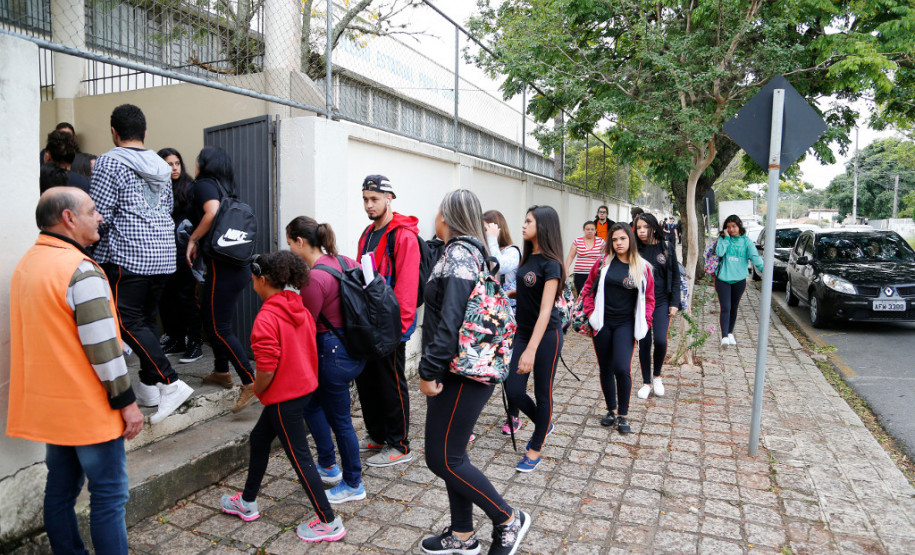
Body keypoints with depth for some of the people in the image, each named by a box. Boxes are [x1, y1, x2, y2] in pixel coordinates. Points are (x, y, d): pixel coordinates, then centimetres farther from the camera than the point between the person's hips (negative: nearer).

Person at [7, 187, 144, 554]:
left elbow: (44, 336, 16)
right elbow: (102, 347, -21)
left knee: (60, 489, 17)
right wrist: (127, 402, -13)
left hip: (46, 405, 9)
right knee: (109, 495, 2)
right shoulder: (80, 270, -20)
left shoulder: (26, 265, 9)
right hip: (89, 410, -9)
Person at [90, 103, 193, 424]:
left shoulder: (110, 162, -6)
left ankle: (171, 383, -13)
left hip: (128, 256, -7)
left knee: (128, 321, -4)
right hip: (163, 253, 7)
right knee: (148, 318, 13)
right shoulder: (161, 165, 15)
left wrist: (100, 237, 9)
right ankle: (148, 386, 18)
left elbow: (99, 216, -10)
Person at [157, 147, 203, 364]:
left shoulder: (189, 187, -2)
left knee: (186, 296, -3)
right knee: (166, 297, 10)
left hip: (183, 251, -5)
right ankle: (175, 340, 24)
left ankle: (195, 343, 6)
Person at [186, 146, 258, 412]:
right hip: (237, 267, 9)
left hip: (222, 268, -9)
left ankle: (250, 383, -8)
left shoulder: (204, 184, -5)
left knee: (219, 327, -5)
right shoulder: (225, 189, 18)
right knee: (211, 318, 22)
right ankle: (221, 371, 33)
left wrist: (193, 239, -12)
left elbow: (212, 211, -24)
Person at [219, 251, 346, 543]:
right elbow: (309, 348, 11)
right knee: (259, 438, 24)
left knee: (299, 456, 1)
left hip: (284, 396, -9)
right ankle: (247, 502, 42)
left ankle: (329, 522, 11)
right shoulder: (299, 308, 3)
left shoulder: (267, 318, -23)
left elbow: (267, 369, -26)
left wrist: (256, 390, -5)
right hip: (305, 385, 9)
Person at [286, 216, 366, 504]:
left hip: (334, 354, -10)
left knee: (339, 419, 7)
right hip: (354, 347, 10)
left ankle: (353, 485, 26)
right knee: (311, 402, 24)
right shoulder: (343, 261, 4)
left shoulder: (314, 279, -21)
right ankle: (329, 466, 36)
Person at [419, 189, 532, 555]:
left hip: (462, 373, -10)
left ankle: (509, 520, 12)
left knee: (443, 458, -2)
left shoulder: (458, 254, -15)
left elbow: (451, 319, -23)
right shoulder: (473, 251, 14)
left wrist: (429, 370, -20)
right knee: (450, 455, 16)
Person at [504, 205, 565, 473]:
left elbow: (545, 310, -25)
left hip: (547, 335, -7)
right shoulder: (527, 257, 7)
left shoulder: (550, 264, -18)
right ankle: (544, 424, 34)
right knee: (513, 390, 6)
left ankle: (536, 448, 26)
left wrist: (531, 350, -31)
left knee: (542, 393, 7)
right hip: (524, 331, 7)